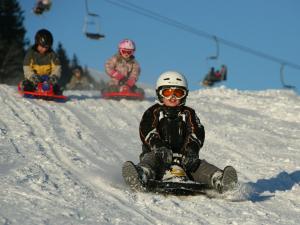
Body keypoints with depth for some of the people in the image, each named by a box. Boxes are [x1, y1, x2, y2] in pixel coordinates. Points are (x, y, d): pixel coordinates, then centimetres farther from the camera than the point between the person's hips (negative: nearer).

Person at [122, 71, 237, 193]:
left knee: (199, 165, -27)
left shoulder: (188, 113, 20)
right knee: (151, 160, -36)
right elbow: (147, 132, -6)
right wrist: (158, 147, -30)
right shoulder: (154, 112, 14)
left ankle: (219, 180, -56)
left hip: (183, 156, 2)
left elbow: (196, 134, 1)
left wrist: (191, 151, -23)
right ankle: (140, 178, -71)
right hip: (156, 154, -2)